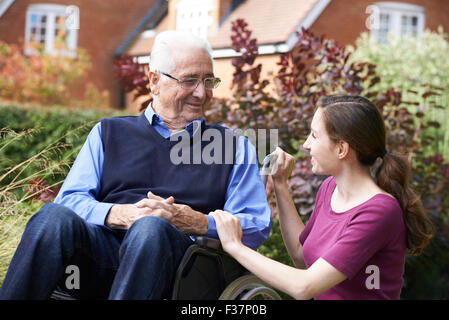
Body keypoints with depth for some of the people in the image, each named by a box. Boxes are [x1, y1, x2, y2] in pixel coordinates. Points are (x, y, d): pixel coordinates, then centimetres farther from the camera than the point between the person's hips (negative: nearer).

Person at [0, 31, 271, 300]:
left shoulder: (235, 146, 21)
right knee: (55, 216, -32)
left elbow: (258, 226, 10)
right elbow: (69, 199, 11)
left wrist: (196, 222, -9)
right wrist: (119, 214, -11)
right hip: (102, 245, 2)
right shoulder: (109, 133, 24)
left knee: (151, 228, -38)